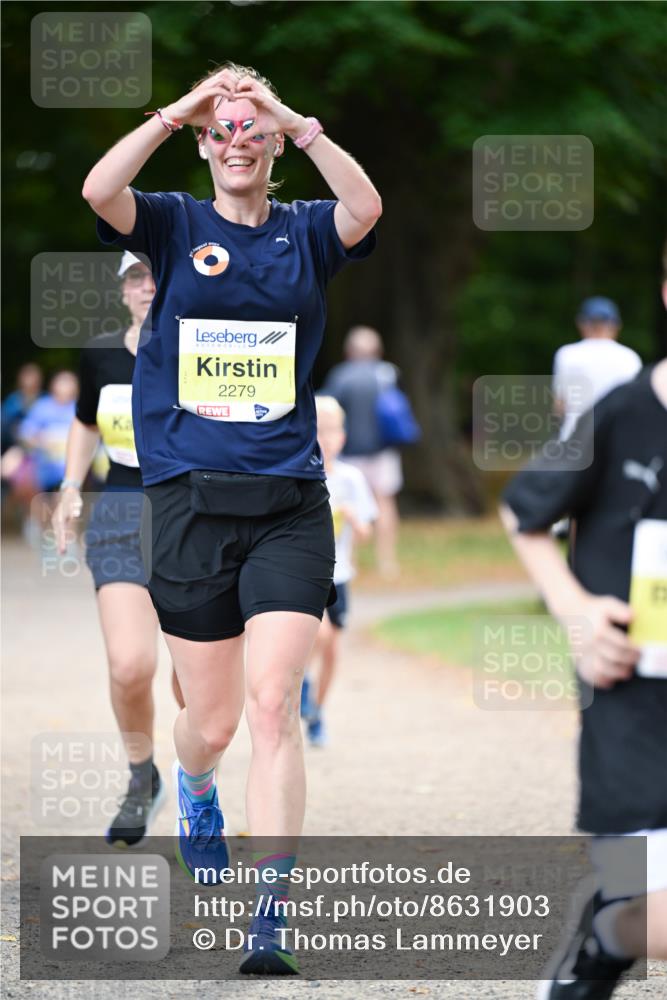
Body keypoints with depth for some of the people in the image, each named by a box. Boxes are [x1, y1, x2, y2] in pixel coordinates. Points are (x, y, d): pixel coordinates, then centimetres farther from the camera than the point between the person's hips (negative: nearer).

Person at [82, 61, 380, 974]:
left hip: (289, 503, 0)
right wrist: (179, 110, -17)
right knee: (212, 720, 9)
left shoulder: (306, 232, 7)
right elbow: (99, 190, -15)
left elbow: (366, 208, -16)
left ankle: (272, 920, -12)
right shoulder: (175, 225, 5)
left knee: (273, 703, -13)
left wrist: (297, 122, -19)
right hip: (191, 497, 0)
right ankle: (194, 792, 47)